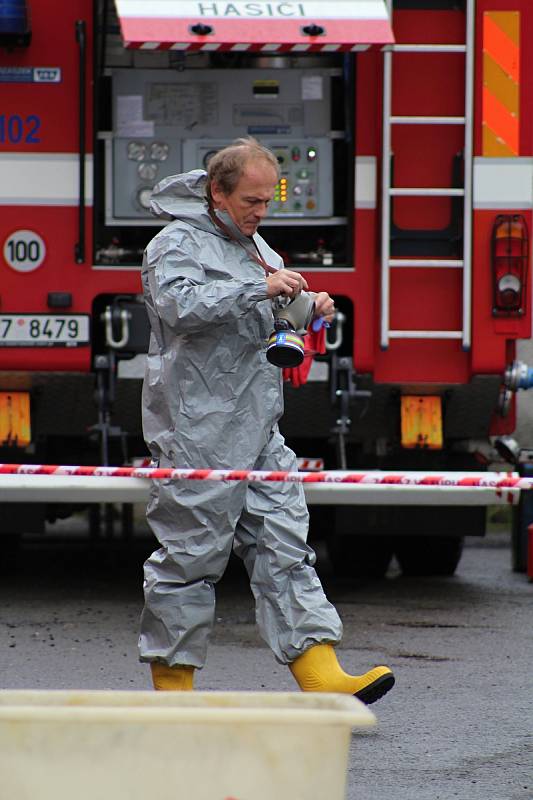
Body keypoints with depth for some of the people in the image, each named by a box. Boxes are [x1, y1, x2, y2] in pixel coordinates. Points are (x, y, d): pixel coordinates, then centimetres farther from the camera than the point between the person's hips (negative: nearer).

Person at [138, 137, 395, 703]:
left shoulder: (254, 247, 20)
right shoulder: (178, 244, -7)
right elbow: (180, 304, -26)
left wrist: (307, 308, 8)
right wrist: (261, 289, -27)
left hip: (258, 433, 8)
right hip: (197, 433, -8)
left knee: (284, 550, 1)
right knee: (190, 557, -3)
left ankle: (321, 678, -4)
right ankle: (172, 687, 4)